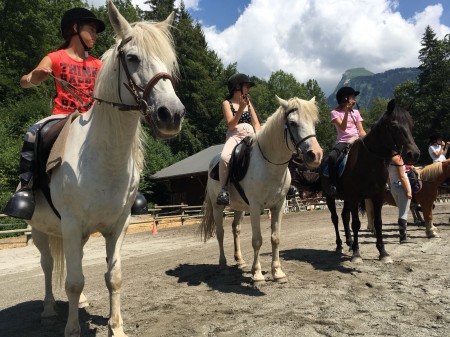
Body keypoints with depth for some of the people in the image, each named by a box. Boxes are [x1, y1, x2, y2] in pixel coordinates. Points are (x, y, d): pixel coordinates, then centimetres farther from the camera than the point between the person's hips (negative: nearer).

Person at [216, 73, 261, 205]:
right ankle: (224, 189, -23)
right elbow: (231, 125, -5)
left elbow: (256, 123, 16)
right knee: (225, 157, -35)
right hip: (235, 136, -4)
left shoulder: (248, 102, 21)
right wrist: (241, 108, -16)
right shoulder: (227, 103, 7)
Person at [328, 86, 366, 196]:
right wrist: (346, 112, -17)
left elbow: (361, 131, 12)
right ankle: (333, 185, -25)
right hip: (343, 141, -4)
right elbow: (342, 128, -9)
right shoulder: (335, 112, 5)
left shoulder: (355, 112, 17)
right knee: (332, 156, -33)